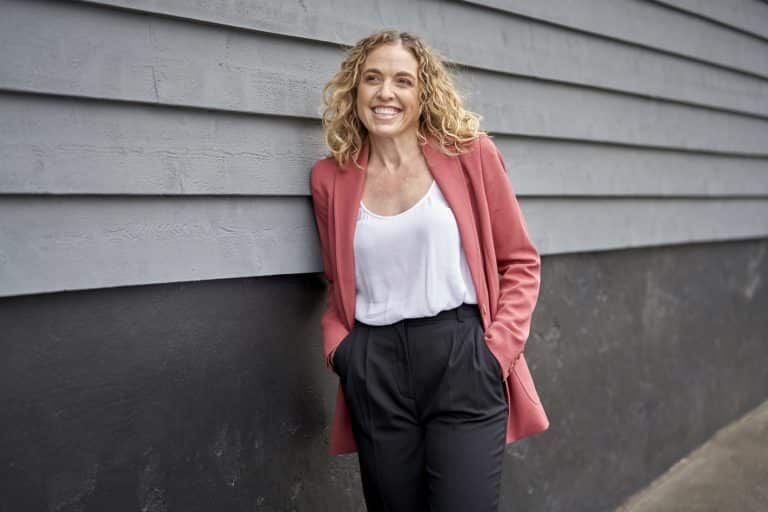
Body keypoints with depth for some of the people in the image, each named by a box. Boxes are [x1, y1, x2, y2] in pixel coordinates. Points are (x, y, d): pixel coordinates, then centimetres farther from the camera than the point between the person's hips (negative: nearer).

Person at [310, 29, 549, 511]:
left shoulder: (470, 154, 0)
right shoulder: (331, 177, 6)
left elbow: (520, 262, 5)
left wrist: (499, 349, -6)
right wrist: (336, 343, -1)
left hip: (462, 361, -2)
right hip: (373, 371, 3)